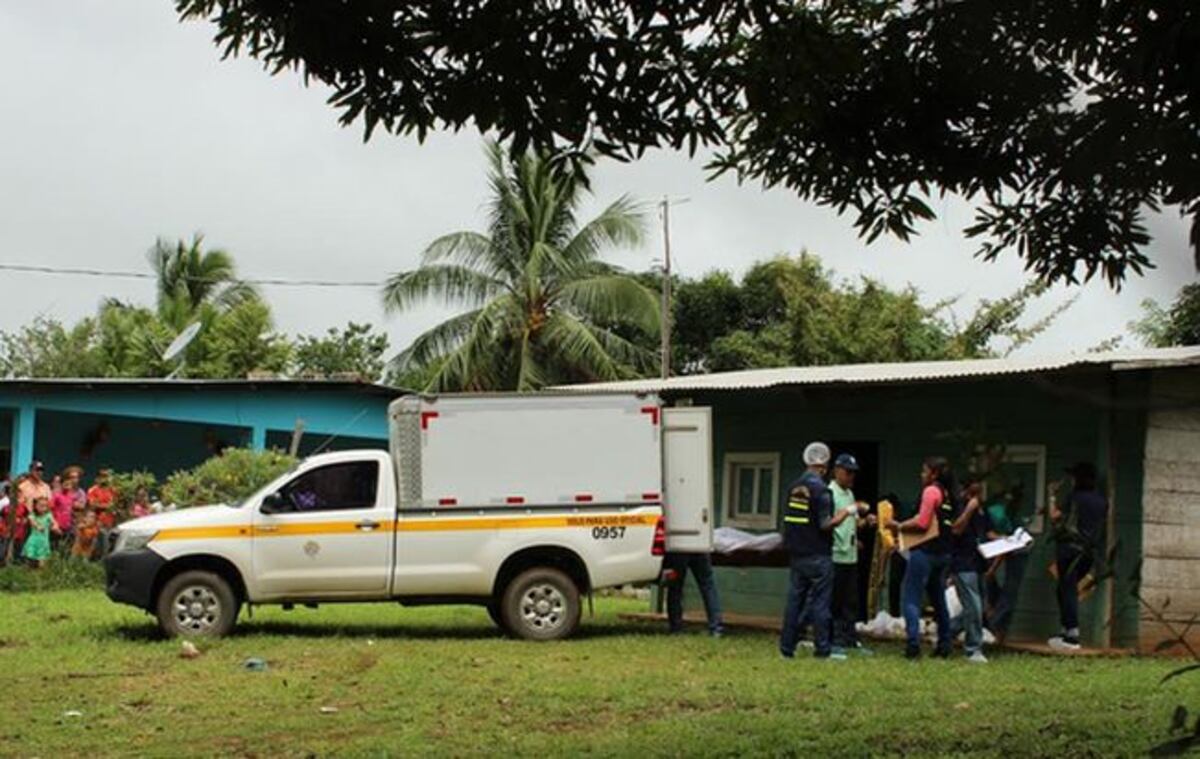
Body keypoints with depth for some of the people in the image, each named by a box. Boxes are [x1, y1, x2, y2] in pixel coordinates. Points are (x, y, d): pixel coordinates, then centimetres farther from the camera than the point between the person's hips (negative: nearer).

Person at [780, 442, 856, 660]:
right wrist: (847, 512, -7)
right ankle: (822, 648, 2)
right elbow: (826, 524, -17)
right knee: (819, 601, -1)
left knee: (794, 599, 8)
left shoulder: (794, 487, 8)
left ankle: (787, 647, 8)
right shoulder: (819, 489, -14)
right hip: (817, 556, -6)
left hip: (796, 554, 6)